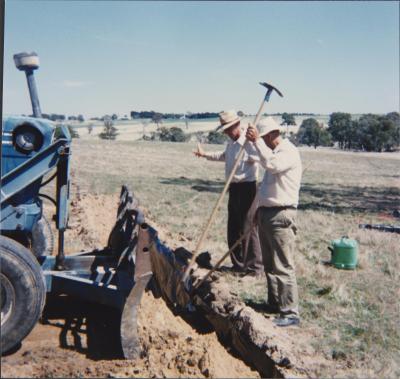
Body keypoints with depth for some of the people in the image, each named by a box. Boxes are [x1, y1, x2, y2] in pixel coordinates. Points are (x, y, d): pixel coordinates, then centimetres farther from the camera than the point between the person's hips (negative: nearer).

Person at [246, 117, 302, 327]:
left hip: (281, 216, -10)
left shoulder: (289, 152, -12)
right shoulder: (273, 153, 18)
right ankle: (274, 303, 29)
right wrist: (259, 210, 25)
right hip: (266, 213, 10)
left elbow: (271, 164, -34)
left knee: (283, 267, -8)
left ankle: (290, 313, -2)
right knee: (269, 264, 17)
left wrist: (257, 141, -27)